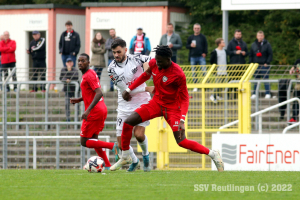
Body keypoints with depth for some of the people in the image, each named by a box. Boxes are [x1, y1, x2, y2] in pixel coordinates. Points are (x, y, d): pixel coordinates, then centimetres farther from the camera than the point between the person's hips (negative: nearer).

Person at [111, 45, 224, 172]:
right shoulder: (154, 64, -9)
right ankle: (125, 156, 9)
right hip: (156, 103, 5)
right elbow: (145, 75, 15)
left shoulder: (178, 75, -25)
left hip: (172, 107, -5)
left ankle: (212, 154, 4)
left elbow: (184, 98, -19)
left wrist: (182, 121, -29)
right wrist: (129, 89, 16)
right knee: (128, 123, -9)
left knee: (181, 142, -14)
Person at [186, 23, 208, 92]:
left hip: (201, 56, -2)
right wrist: (190, 46, -8)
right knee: (194, 72, 4)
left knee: (204, 71, -11)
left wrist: (205, 53, -7)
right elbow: (187, 46, 14)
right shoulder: (190, 37, 12)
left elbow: (206, 46, 7)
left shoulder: (203, 37, 8)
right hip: (193, 57, 2)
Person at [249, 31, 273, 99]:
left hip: (264, 65, -3)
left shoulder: (267, 44, 0)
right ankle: (254, 94, 11)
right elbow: (250, 55, 15)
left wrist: (267, 63, -10)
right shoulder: (254, 45, 11)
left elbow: (270, 54, -1)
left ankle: (268, 94, 0)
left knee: (265, 79, -3)